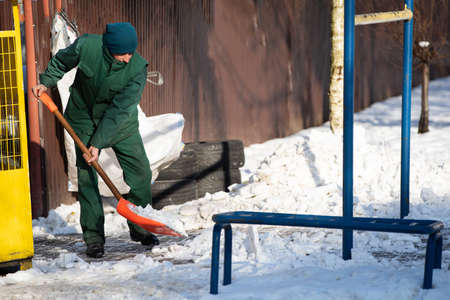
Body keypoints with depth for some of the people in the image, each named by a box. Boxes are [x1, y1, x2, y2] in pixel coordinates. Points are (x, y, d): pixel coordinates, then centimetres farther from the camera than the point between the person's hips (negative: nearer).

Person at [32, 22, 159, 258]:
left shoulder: (137, 68, -26)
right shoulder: (86, 46, -23)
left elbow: (119, 110, -28)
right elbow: (61, 61, 1)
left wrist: (97, 143, -30)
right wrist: (46, 82, -9)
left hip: (121, 124, 0)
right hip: (85, 119, 0)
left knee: (140, 172, -1)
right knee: (87, 177, -5)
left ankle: (138, 227, 18)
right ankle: (93, 238, 1)